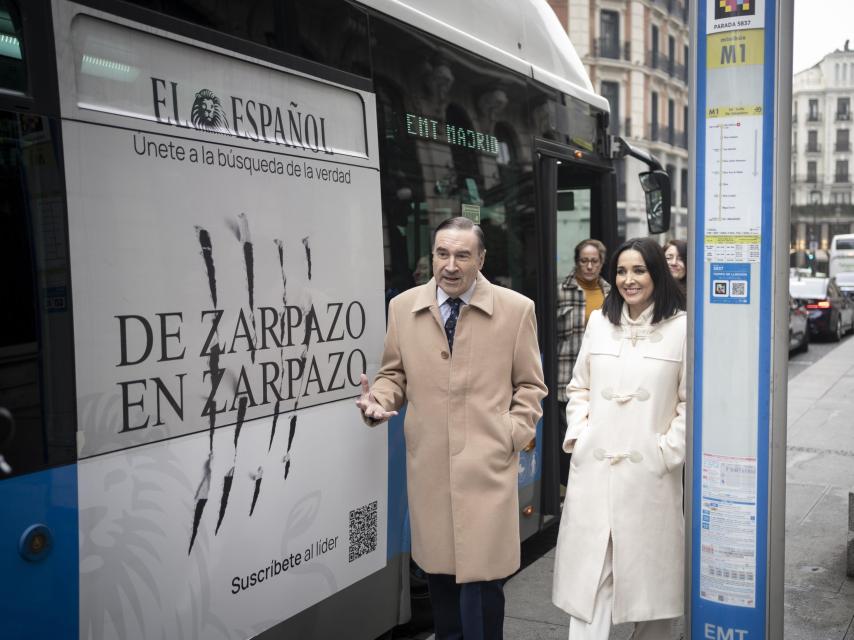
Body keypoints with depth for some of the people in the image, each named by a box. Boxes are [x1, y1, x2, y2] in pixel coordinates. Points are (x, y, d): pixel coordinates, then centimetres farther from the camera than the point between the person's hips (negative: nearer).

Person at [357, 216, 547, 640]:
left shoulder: (516, 309, -1)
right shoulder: (402, 307, 3)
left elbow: (530, 385, 5)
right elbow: (393, 374, 13)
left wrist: (512, 436, -4)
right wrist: (379, 398, -8)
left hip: (486, 467, -2)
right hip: (428, 465, 3)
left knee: (479, 577, -3)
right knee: (439, 570, 14)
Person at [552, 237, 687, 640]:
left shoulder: (680, 327, -3)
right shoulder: (599, 322, 9)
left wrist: (667, 450, -8)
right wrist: (577, 434, 5)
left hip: (648, 471, -3)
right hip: (593, 468, 3)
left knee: (649, 568, 10)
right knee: (588, 569, 4)